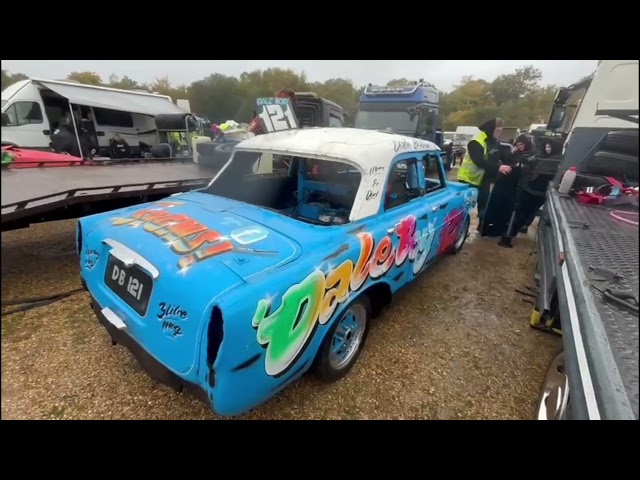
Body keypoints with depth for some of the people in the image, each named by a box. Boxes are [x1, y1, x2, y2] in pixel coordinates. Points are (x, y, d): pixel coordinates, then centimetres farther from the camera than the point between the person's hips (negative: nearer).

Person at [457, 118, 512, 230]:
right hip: (468, 178, -8)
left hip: (483, 179, 9)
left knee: (484, 204, 15)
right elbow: (479, 161, -32)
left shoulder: (494, 141, 7)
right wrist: (498, 167, -38)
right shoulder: (477, 141, -21)